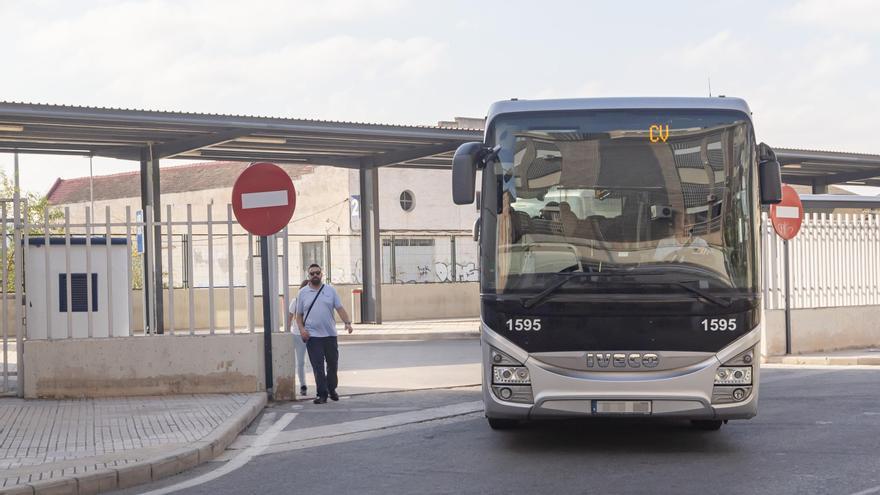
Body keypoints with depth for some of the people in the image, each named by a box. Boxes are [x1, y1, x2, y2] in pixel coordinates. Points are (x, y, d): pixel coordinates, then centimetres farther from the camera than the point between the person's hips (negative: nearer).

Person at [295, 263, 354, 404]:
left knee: (333, 364, 9)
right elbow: (299, 314, 8)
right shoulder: (303, 293, 6)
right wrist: (302, 329, -9)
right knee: (318, 367, -5)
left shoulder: (330, 290, 8)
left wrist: (347, 322, -12)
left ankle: (331, 389, 28)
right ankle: (322, 394, -2)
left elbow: (340, 308, 3)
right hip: (312, 336, -2)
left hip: (330, 334, 2)